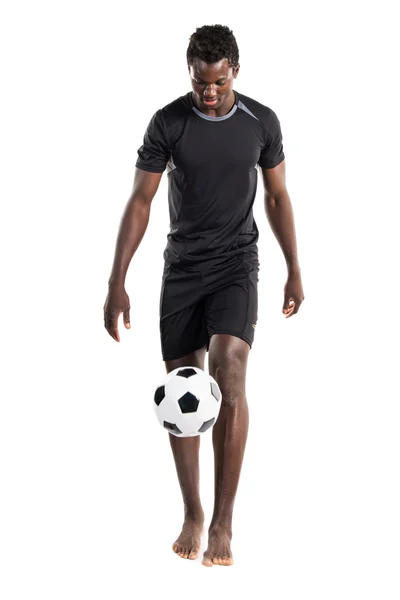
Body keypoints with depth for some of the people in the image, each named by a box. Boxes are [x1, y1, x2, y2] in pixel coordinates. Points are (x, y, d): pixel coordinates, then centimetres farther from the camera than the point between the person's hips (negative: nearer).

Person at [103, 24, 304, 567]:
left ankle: (223, 522, -14)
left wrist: (294, 271, 9)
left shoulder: (261, 121, -2)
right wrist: (117, 283, -12)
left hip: (236, 265, -1)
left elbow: (278, 196, 9)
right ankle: (193, 515, 18)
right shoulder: (168, 123, -7)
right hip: (182, 268, 1)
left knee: (229, 377, -19)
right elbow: (140, 202, -7)